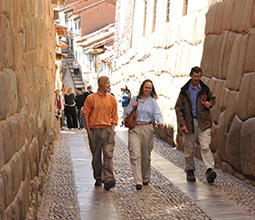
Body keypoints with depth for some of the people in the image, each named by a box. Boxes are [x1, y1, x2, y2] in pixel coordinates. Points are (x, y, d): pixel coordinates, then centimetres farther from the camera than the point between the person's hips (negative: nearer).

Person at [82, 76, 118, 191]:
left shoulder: (112, 99, 9)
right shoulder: (91, 98, 1)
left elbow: (114, 115, 14)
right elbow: (86, 114, 1)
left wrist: (112, 128, 3)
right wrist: (88, 130, -4)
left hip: (108, 130, 1)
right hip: (94, 130, -1)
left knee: (108, 155, -10)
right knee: (96, 156, 8)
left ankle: (108, 179, -13)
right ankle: (98, 178, 23)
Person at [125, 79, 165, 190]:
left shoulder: (153, 102, 6)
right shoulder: (134, 99, 7)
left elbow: (157, 114, -5)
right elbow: (127, 112, 12)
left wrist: (161, 122, -25)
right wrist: (132, 107, -8)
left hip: (147, 129, 1)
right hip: (134, 129, -1)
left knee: (146, 155, 10)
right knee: (135, 155, -13)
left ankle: (146, 178, 29)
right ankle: (138, 182, -16)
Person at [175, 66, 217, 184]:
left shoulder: (205, 89, 7)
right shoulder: (184, 91, 2)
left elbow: (212, 98, 25)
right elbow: (178, 108, 0)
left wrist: (210, 103, -1)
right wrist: (182, 124, -9)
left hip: (203, 122, 0)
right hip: (189, 123, 0)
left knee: (205, 146, -13)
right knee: (189, 148, 7)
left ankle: (210, 170, -19)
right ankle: (189, 171, 21)